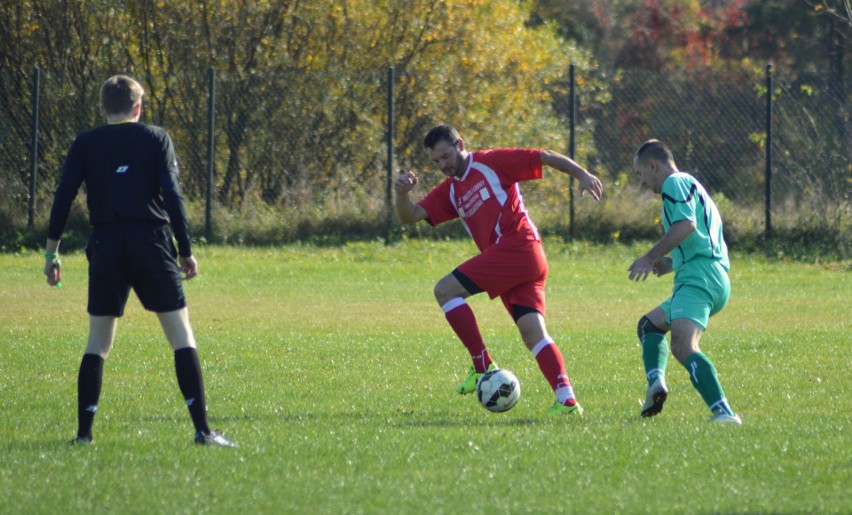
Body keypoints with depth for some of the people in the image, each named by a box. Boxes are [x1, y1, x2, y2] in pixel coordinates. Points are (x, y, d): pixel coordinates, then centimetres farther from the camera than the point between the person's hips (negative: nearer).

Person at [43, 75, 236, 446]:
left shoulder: (85, 144, 9)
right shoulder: (155, 139, 5)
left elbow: (63, 197, 3)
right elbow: (172, 195, -3)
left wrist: (52, 250, 8)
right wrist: (186, 251, 1)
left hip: (105, 247, 2)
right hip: (152, 242, -2)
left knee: (98, 342, 11)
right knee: (181, 334, 0)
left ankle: (83, 432, 5)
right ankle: (203, 430, -9)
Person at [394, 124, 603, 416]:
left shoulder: (491, 163, 4)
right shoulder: (449, 192, 23)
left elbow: (546, 158, 2)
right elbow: (410, 216, 14)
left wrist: (582, 175, -9)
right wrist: (402, 193, -7)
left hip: (517, 246, -8)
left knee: (445, 290, -10)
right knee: (533, 332, -3)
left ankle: (483, 367, -11)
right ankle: (566, 399, -13)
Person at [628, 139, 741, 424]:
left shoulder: (675, 183, -1)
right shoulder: (694, 188, 30)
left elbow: (686, 225, -18)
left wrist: (651, 257, -14)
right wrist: (671, 264, 28)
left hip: (698, 278, -11)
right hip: (718, 280, 11)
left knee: (682, 346, -27)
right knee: (649, 325, 26)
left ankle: (723, 411, -42)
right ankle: (656, 383, 2)